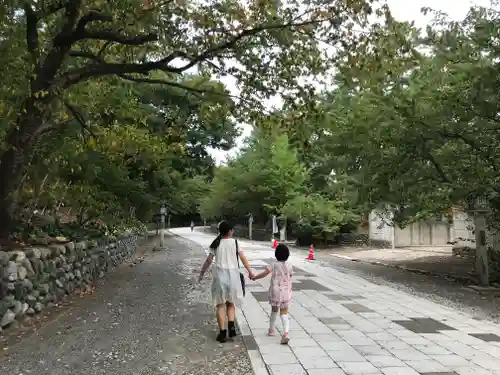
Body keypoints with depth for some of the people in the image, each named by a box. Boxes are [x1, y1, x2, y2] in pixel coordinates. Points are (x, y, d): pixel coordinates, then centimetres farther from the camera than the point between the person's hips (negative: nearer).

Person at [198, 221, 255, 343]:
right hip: (233, 274, 0)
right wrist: (250, 272, 7)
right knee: (231, 302, 18)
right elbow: (243, 258, -1)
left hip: (219, 274, 0)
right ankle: (231, 325, -2)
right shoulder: (234, 242, 0)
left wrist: (201, 273, 9)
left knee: (220, 304, 9)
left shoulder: (216, 244, 2)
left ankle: (222, 332, 7)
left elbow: (208, 260, -1)